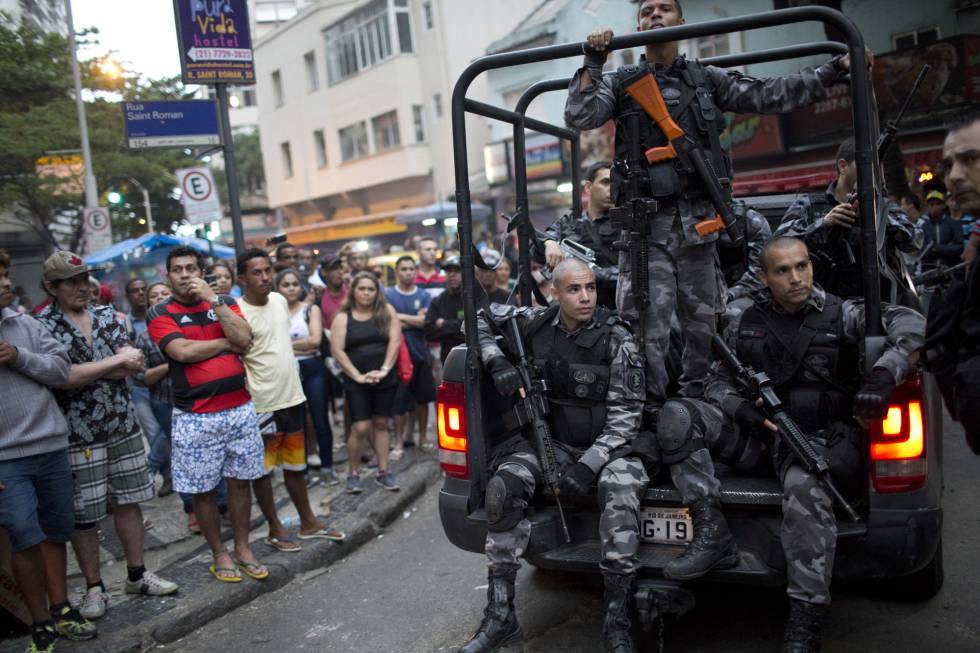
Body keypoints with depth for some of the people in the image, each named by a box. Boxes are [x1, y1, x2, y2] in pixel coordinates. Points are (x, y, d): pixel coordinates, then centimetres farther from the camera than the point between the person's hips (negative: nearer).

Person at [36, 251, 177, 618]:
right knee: (84, 514, 5)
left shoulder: (106, 314, 6)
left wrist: (83, 371, -16)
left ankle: (137, 574, 26)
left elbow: (134, 364, -5)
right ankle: (94, 587, 20)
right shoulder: (41, 326, -8)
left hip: (123, 426, 4)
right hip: (78, 435, -4)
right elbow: (62, 377, -20)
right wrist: (115, 362, -14)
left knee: (128, 501, 12)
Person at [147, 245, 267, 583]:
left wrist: (213, 299, -12)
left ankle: (243, 548, 26)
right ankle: (219, 553, 23)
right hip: (195, 417, -2)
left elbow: (244, 339, -9)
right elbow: (183, 351, -17)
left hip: (240, 408, 3)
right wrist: (228, 342, -7)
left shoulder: (225, 302, 7)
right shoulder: (161, 314, -1)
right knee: (202, 490, 6)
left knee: (240, 481, 11)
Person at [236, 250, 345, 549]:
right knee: (262, 470, 9)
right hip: (262, 405, -6)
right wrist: (251, 407, -18)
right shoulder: (238, 313, -16)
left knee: (295, 464, 19)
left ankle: (308, 522, 31)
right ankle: (275, 529, 24)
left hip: (293, 397, 7)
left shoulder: (280, 300, 5)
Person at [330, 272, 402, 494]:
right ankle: (353, 474, 11)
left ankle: (383, 472, 20)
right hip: (356, 382, -2)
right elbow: (337, 351, -6)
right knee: (360, 428, -6)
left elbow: (395, 341, -5)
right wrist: (359, 376, -13)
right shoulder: (342, 318, 0)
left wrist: (384, 369, -14)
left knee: (381, 425, 11)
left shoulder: (387, 312, 3)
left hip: (385, 380, 2)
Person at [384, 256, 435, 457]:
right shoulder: (388, 295, 0)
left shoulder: (424, 296, 5)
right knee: (399, 400, -2)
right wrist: (415, 320, -11)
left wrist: (401, 317, -10)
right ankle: (399, 442, 8)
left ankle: (422, 438, 24)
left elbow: (425, 322, -8)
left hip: (421, 353, 3)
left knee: (422, 398, 11)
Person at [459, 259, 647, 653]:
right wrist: (496, 361, -8)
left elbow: (626, 413, -13)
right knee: (503, 487, -24)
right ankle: (500, 616, -13)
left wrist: (589, 465, -25)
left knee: (620, 492, -35)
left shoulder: (617, 340, -11)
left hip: (605, 447, -3)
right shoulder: (536, 323, -2)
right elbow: (479, 316, 11)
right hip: (551, 443, 3)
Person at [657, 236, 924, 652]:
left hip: (817, 440, -3)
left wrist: (882, 377, -25)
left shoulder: (840, 315, 3)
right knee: (678, 416, -19)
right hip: (755, 436, 3)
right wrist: (747, 411, -13)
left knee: (803, 488, -39)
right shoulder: (744, 324, 10)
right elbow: (718, 382, 9)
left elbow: (911, 324, -8)